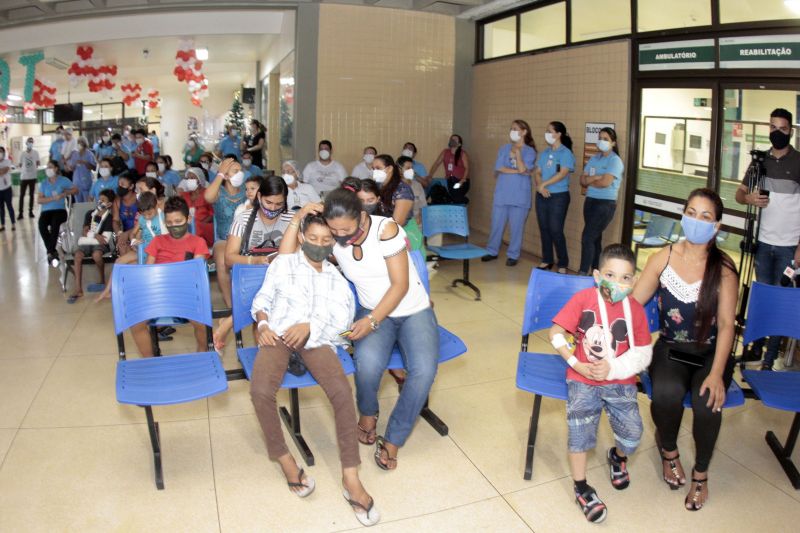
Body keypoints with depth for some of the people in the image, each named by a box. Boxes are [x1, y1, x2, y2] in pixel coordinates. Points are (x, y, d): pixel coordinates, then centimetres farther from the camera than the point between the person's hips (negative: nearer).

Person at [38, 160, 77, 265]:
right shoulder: (44, 183, 14)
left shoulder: (63, 180, 10)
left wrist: (65, 193, -10)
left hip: (60, 210, -2)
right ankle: (52, 252, -27)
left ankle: (50, 252, -30)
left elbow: (75, 189, 6)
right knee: (42, 225, -31)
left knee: (55, 223, -36)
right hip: (46, 211, 2)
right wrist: (52, 198, -13)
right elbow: (39, 200, 3)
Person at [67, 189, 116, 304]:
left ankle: (102, 280, -8)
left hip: (100, 244, -4)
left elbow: (105, 239, -9)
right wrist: (95, 235, -11)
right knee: (77, 255, -28)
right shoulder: (90, 214, 13)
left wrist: (89, 235, -4)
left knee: (96, 255, -38)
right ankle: (78, 289, -31)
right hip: (86, 243, 4)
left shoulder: (109, 218, -2)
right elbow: (85, 232, 6)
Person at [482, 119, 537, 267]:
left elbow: (523, 169, -17)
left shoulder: (530, 151, -2)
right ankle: (492, 251, 23)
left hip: (520, 195, -3)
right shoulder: (504, 148, 7)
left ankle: (513, 255, 15)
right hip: (502, 193, 3)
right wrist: (517, 171, -11)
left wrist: (518, 151, -12)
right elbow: (499, 168, -5)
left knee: (516, 227, 4)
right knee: (496, 224, 9)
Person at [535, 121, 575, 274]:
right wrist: (540, 186, -12)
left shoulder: (566, 153, -7)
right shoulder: (544, 153, 12)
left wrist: (544, 184, -18)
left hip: (559, 196, -6)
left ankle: (563, 264, 2)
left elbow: (562, 174, -18)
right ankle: (546, 260, 21)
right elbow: (537, 172, 7)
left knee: (556, 230, -7)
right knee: (544, 229, 10)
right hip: (542, 196, 6)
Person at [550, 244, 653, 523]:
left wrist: (613, 368, -17)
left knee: (632, 431, -10)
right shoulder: (583, 298, -10)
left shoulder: (635, 309, -6)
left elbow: (643, 354, -3)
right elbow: (555, 334, -7)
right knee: (580, 427, -15)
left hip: (620, 381, 1)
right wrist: (576, 364, -13)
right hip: (583, 378, -1)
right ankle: (581, 488, 6)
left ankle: (618, 457, 28)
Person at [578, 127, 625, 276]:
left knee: (587, 238, -13)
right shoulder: (594, 159, 12)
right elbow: (582, 180, 5)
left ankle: (583, 273, -8)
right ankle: (596, 272, 19)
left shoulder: (615, 160, -8)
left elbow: (605, 182, -20)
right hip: (590, 201, 7)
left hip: (606, 204, -7)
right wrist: (595, 177, -13)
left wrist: (590, 181, -2)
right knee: (595, 238, 11)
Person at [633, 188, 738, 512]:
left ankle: (701, 472, 5)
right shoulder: (664, 258, -3)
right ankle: (668, 449, 8)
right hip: (671, 349, 1)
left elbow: (726, 323, -11)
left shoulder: (723, 267, -8)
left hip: (711, 352, -1)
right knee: (666, 393, -30)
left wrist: (716, 373, -22)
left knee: (707, 402, -29)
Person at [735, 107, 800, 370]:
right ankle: (756, 347, 24)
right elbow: (739, 193, 13)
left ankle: (770, 360, 7)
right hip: (764, 241, 4)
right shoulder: (761, 160, 7)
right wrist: (748, 198, -13)